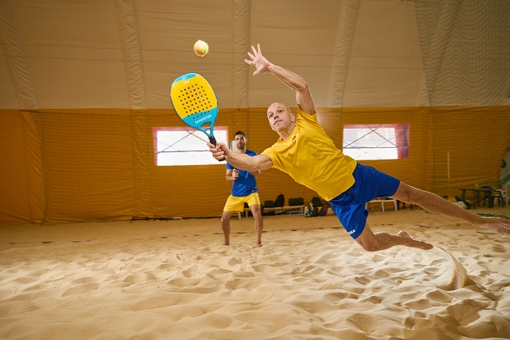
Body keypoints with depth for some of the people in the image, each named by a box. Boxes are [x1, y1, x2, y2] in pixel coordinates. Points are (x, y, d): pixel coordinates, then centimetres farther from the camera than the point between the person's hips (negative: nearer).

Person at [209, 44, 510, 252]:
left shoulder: (306, 121, -4)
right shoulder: (277, 152, -3)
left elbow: (302, 85, -17)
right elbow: (253, 163, -22)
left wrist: (269, 66, -23)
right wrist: (228, 155, -40)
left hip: (358, 174, -1)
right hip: (341, 199, 2)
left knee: (412, 194, 4)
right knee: (370, 245, -1)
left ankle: (479, 220, 18)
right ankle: (402, 239, 34)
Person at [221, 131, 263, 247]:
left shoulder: (252, 154, -3)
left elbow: (257, 173, -12)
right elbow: (227, 176, 2)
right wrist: (233, 177, -21)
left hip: (251, 192, -3)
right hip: (235, 193, 3)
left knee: (257, 215, -23)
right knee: (224, 219, 4)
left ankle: (259, 242, -8)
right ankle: (227, 242, 27)